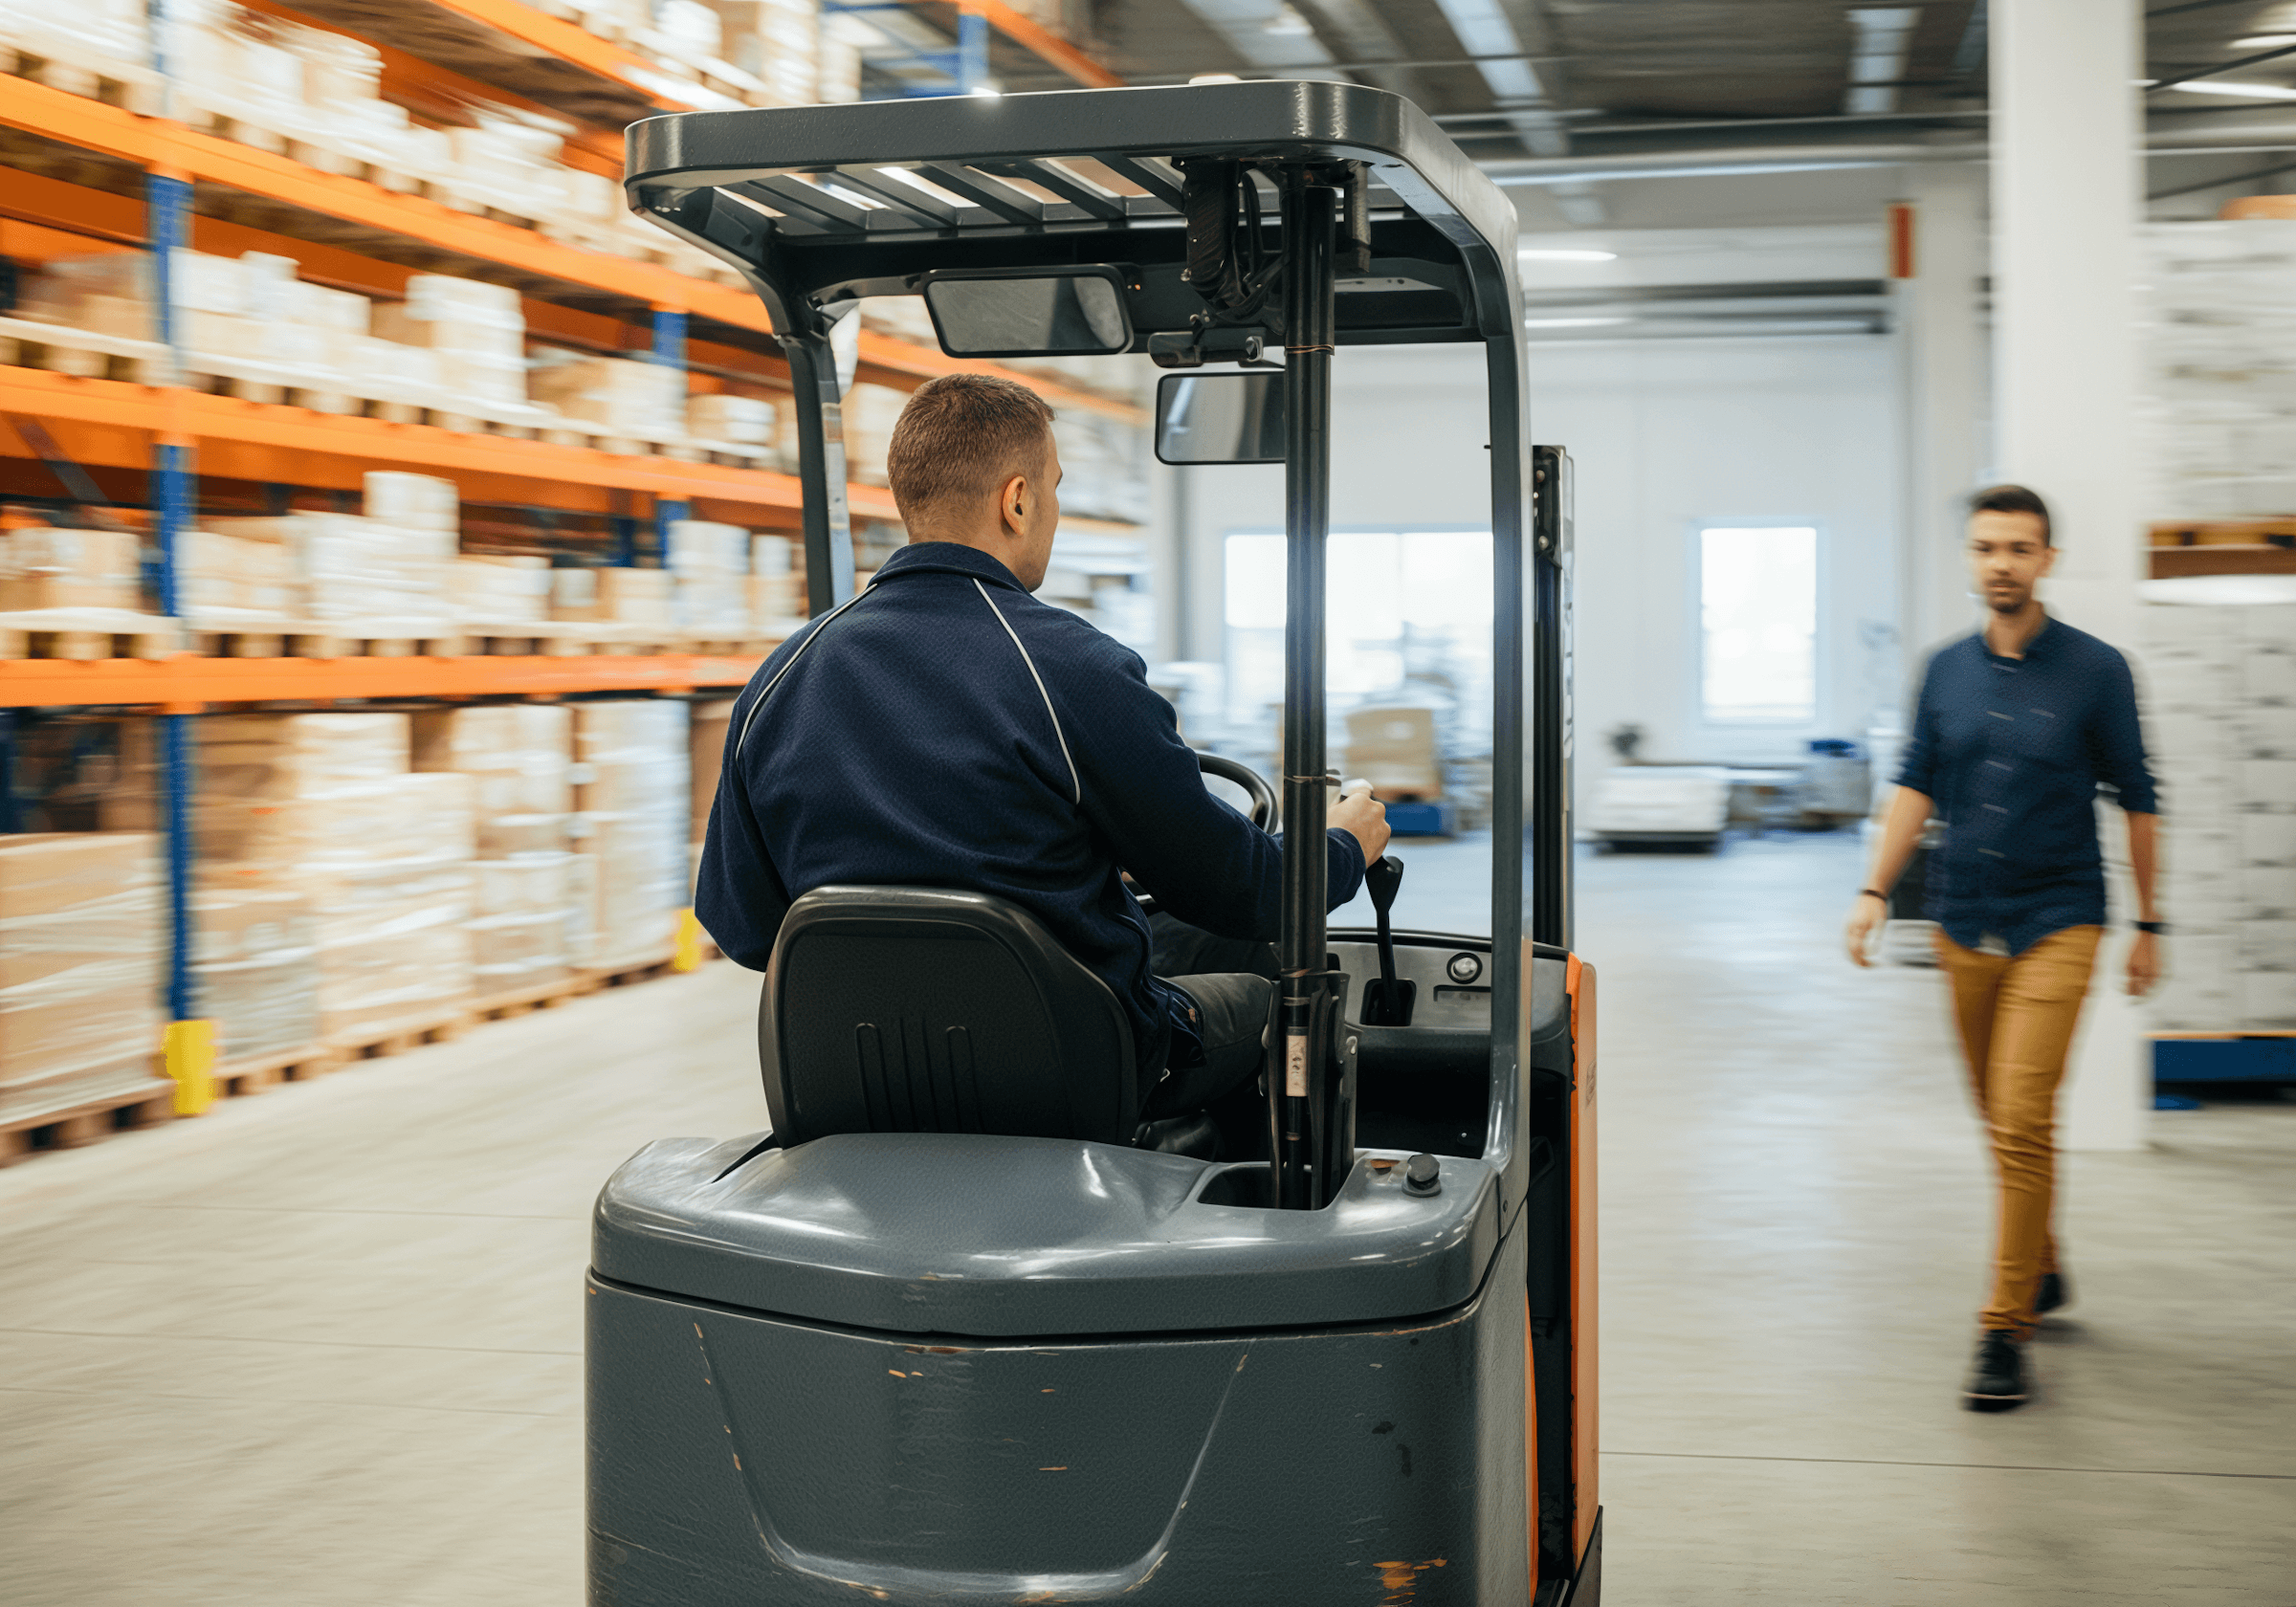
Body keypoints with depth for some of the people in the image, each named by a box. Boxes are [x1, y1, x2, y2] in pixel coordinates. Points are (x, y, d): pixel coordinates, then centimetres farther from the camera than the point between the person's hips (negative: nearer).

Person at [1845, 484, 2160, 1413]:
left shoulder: (2095, 670, -3)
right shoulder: (1947, 671, 7)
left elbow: (2136, 801, 3)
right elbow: (1917, 786, 10)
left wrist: (2147, 925, 4)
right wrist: (1875, 890, 0)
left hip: (2055, 925, -4)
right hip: (1963, 925, 4)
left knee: (2022, 1123, -13)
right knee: (2000, 1121, 13)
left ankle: (2005, 1327, -8)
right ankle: (2041, 1272, 33)